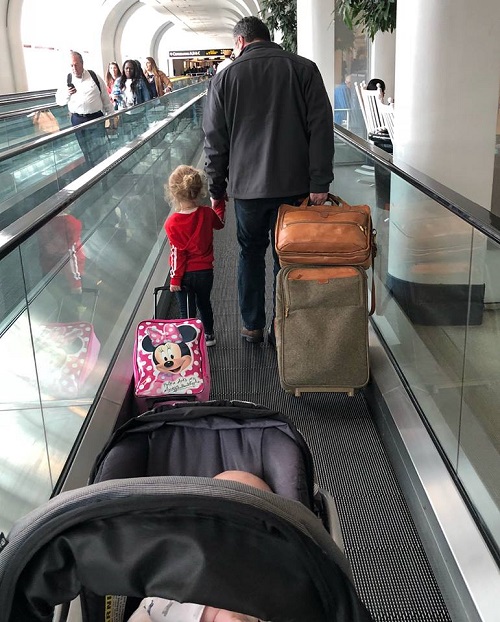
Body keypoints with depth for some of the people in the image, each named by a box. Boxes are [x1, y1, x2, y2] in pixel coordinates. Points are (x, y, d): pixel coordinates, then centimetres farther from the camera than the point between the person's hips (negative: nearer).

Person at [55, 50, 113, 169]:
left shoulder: (95, 77, 1)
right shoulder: (67, 80, 5)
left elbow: (105, 98, 7)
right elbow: (59, 101, 5)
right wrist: (67, 94, -16)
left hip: (96, 118, -2)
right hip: (78, 120, 2)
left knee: (100, 151, -4)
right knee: (86, 152, 7)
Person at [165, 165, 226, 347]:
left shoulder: (172, 223, -22)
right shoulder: (207, 213, -13)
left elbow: (177, 254, -19)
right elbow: (219, 222, 12)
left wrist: (175, 279, -10)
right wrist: (218, 202, 25)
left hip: (184, 275, -4)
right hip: (204, 271, 4)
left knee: (186, 309, 10)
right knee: (204, 303, 24)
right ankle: (209, 335, 40)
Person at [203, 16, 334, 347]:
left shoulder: (225, 78, 2)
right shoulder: (304, 68, 2)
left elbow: (215, 140, 3)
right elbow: (321, 127, -5)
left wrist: (217, 187, 12)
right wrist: (319, 182, -6)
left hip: (247, 185, 0)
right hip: (295, 184, 0)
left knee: (251, 252, 16)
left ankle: (253, 325, 23)